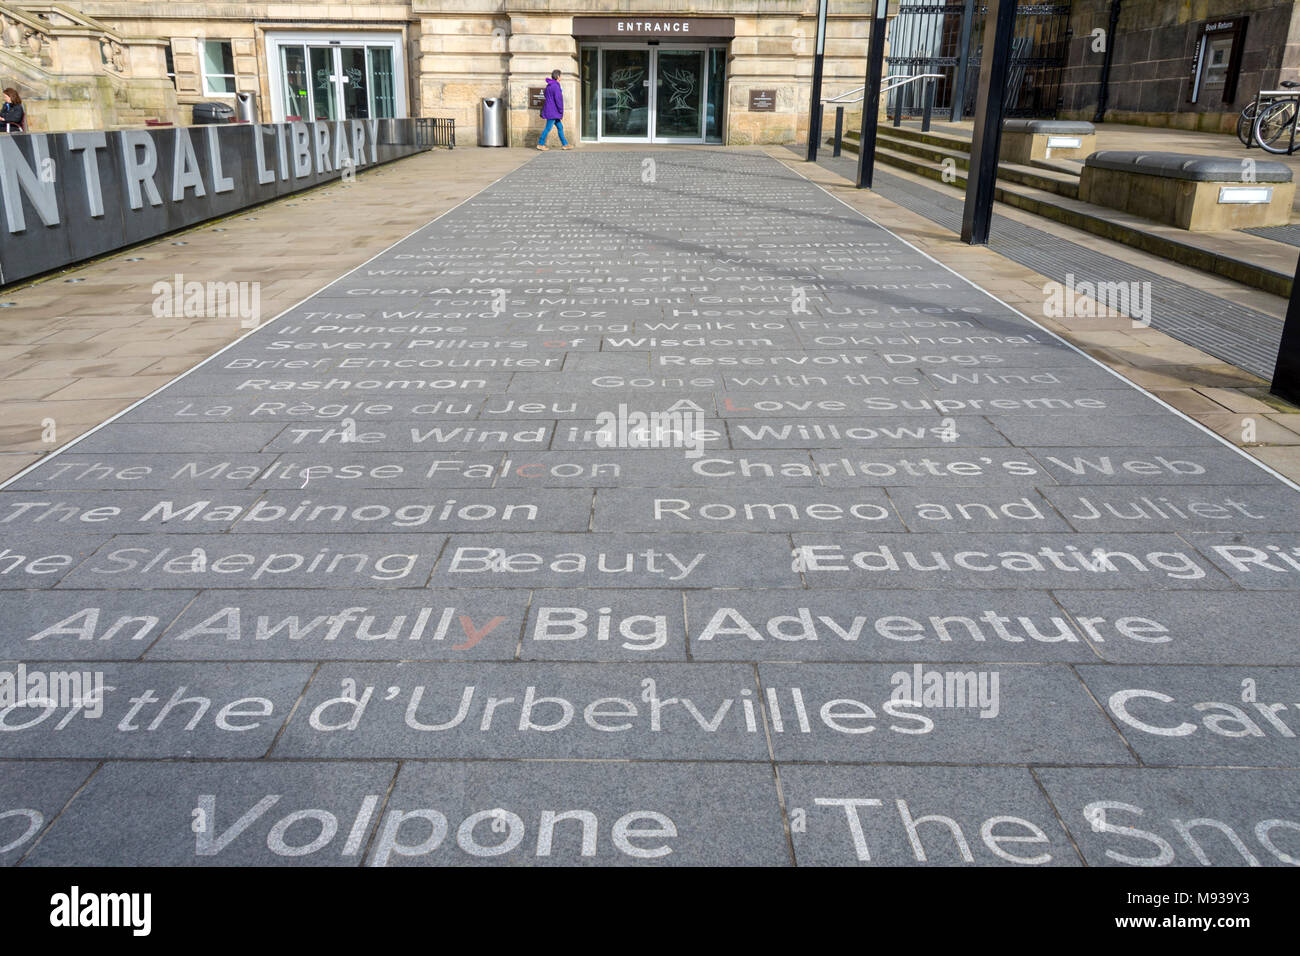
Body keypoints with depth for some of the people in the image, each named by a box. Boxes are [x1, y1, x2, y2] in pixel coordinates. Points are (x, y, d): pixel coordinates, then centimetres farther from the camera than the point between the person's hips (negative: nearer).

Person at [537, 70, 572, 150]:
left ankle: (565, 144, 13)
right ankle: (540, 144, 2)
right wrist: (562, 113, -15)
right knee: (548, 128, -3)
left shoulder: (549, 85, 14)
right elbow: (558, 100, -19)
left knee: (560, 127, 11)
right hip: (553, 111, -10)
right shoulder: (555, 86, -16)